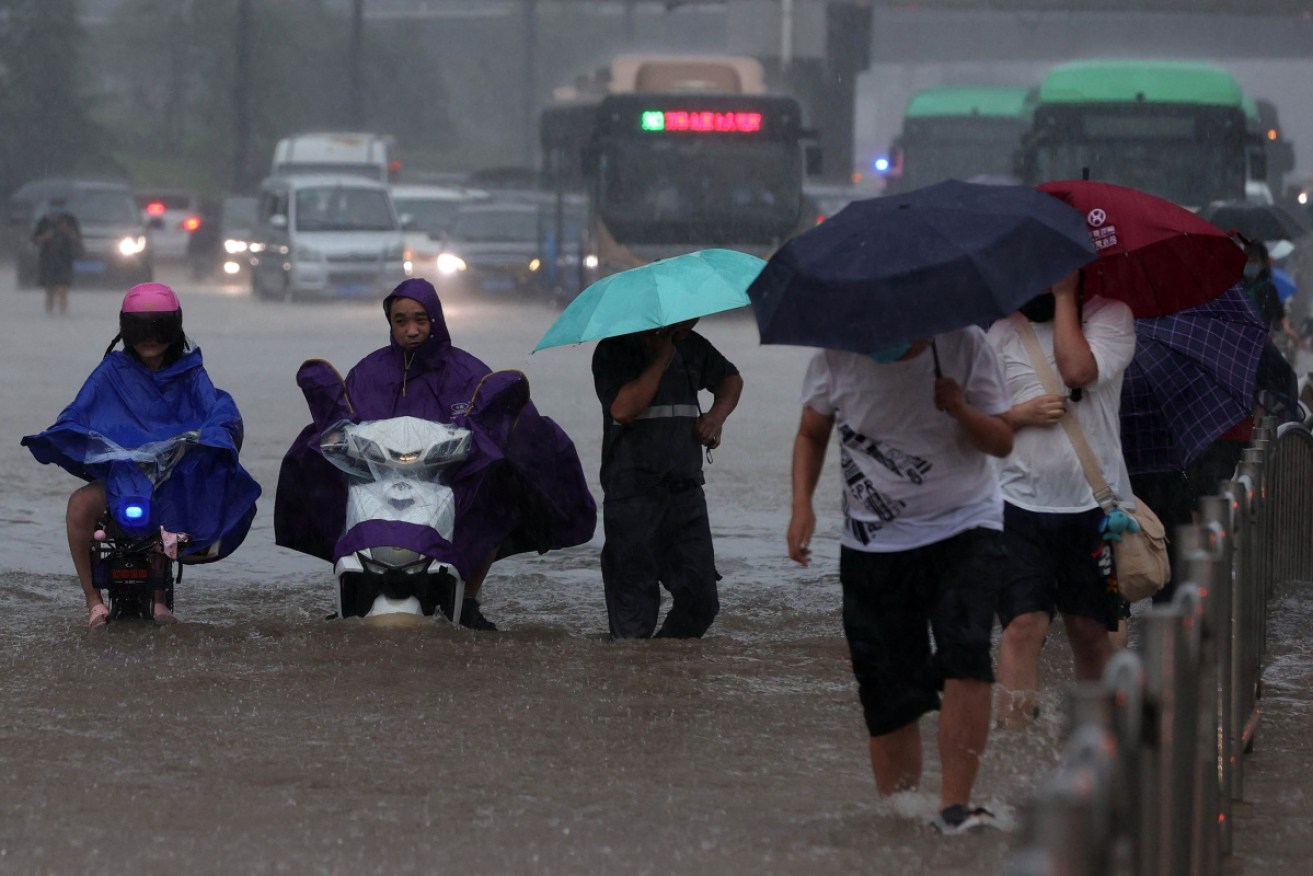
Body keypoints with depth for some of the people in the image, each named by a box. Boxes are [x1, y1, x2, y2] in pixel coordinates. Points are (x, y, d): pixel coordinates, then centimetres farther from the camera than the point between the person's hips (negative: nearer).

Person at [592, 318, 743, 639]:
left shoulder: (692, 347, 12)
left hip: (685, 489, 6)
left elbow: (731, 379, 31)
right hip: (632, 494, -5)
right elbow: (623, 409, -21)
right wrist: (662, 359, -14)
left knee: (701, 601, 1)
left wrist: (717, 414, 9)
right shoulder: (615, 350, -5)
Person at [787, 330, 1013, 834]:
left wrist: (961, 410, -22)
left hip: (964, 530, -2)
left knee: (964, 658, -24)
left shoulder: (963, 345, -8)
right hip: (875, 543, 2)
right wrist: (802, 505, -3)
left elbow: (1002, 442, -2)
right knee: (888, 696, 0)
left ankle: (955, 806, -24)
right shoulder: (837, 358, -5)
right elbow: (811, 434, 12)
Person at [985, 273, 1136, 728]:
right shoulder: (1002, 332, 10)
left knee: (1089, 630, 9)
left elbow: (1077, 370, -16)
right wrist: (1022, 413, -9)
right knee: (1024, 624, -12)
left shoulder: (1110, 315, 3)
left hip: (1092, 502, -1)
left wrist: (1064, 296, -8)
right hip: (1021, 501, 1)